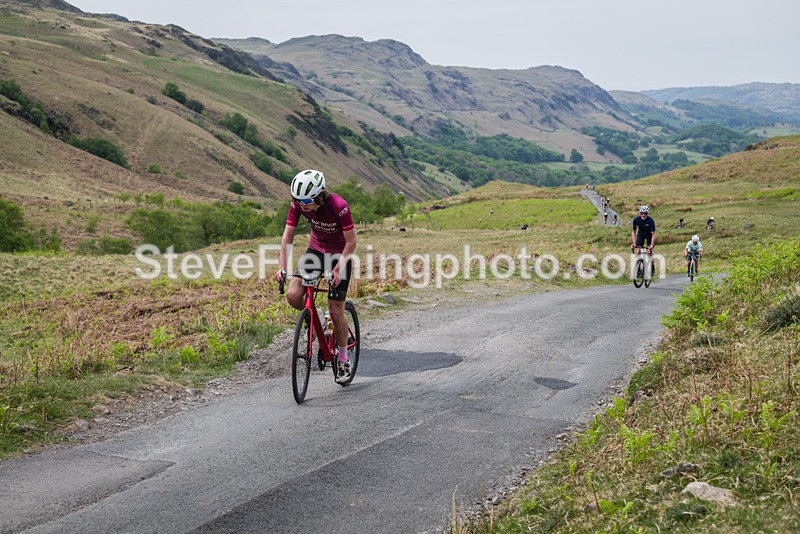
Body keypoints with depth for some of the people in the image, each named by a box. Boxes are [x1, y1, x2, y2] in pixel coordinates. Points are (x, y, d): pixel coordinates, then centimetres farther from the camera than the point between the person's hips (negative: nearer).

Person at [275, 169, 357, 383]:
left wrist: (338, 269, -26)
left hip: (340, 254, -4)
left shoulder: (339, 206, -30)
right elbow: (288, 235, -10)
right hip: (316, 250, 4)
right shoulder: (298, 204, -18)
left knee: (336, 310, -5)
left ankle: (343, 357, 16)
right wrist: (282, 266, -19)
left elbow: (351, 242, -21)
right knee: (293, 296, -17)